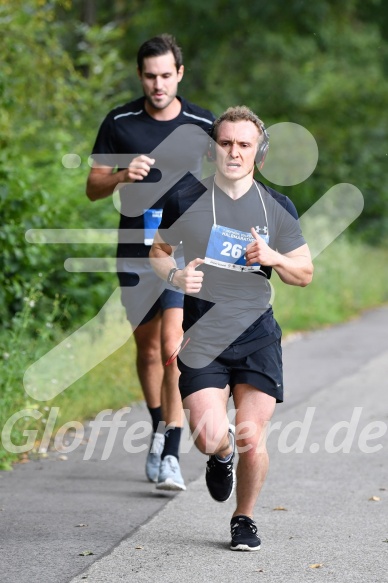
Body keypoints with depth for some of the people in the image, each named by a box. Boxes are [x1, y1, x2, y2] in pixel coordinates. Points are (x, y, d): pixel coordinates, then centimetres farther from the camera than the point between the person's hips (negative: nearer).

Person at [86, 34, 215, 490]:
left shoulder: (204, 126, -2)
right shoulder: (118, 123, 0)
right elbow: (93, 188, 3)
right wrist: (122, 176, -17)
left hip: (185, 251, -2)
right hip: (135, 252, 3)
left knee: (173, 346, -17)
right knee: (147, 350, 14)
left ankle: (171, 456, -17)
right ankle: (160, 428, 37)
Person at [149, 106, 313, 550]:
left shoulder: (278, 208, 5)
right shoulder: (185, 203, 0)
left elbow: (304, 274, 11)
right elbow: (157, 252, 14)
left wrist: (273, 258, -11)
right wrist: (176, 276, -9)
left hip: (257, 335, 1)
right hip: (202, 337, -1)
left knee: (251, 438, -4)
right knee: (210, 437, -15)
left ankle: (244, 519, 23)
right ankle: (221, 458, 25)